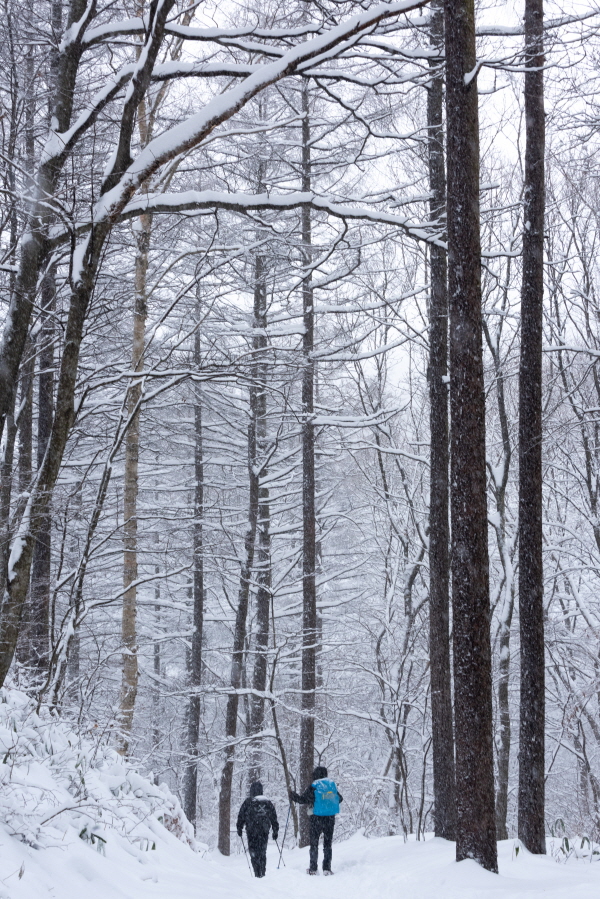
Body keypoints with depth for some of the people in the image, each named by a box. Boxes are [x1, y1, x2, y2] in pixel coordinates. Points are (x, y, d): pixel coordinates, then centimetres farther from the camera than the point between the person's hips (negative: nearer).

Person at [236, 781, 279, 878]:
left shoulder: (248, 802, -3)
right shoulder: (268, 802, 8)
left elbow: (241, 816, 0)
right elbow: (274, 818, 11)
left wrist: (239, 828, 9)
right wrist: (275, 830, 17)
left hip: (252, 831, -4)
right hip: (264, 831, 4)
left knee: (254, 852, -1)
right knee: (263, 852, 14)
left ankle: (257, 873, -11)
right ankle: (263, 872, 14)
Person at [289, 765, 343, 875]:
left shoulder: (313, 786, -8)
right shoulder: (332, 785, 5)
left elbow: (302, 799, -12)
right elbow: (340, 798, 15)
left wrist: (292, 796, 5)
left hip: (316, 818, -3)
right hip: (330, 818, 3)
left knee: (314, 843, 7)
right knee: (328, 843, 9)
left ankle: (313, 868, 6)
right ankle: (327, 868, 3)